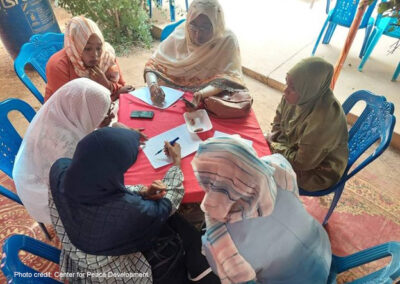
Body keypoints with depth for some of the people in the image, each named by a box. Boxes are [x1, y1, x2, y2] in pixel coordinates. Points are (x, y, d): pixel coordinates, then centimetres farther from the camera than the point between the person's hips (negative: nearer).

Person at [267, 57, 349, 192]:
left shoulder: (324, 118, -37)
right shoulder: (300, 95, -15)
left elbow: (303, 162, -28)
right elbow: (279, 117, 6)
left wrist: (274, 147, -18)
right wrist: (273, 138, -10)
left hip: (317, 171, -7)